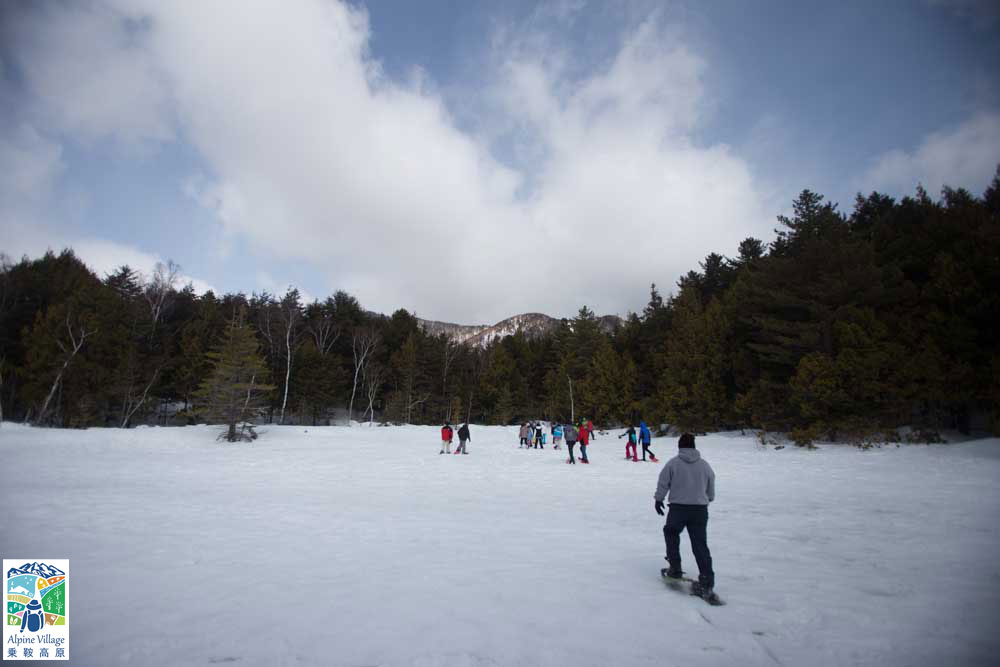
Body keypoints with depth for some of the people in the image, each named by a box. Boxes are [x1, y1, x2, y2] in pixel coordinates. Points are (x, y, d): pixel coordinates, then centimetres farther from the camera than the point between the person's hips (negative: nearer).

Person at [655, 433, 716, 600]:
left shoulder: (673, 463, -4)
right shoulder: (704, 464, 5)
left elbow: (663, 483, -3)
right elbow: (711, 489, 15)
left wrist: (658, 499, 13)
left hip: (678, 508, -2)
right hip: (700, 509, 2)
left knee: (671, 533, 23)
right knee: (700, 544, 6)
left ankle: (675, 567, 22)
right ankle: (706, 582, 0)